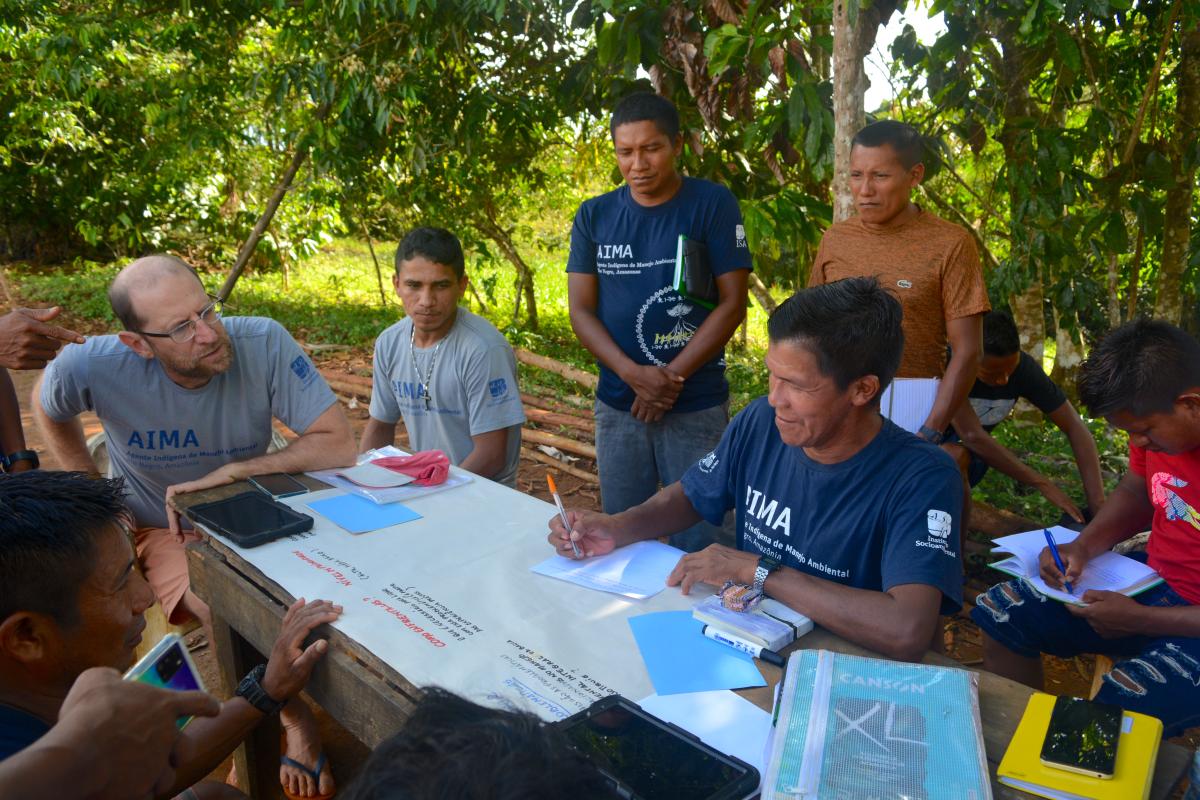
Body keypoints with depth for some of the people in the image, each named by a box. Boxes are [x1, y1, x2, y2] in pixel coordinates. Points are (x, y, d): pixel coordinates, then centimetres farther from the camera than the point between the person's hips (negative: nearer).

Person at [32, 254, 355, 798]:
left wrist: (225, 473, -29)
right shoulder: (91, 367, -23)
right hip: (166, 530, -1)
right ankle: (298, 721, 3)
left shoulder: (264, 343, -27)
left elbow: (340, 445, -28)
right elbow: (46, 406, 4)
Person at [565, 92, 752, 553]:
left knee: (696, 540, 5)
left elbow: (732, 303, -7)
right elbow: (581, 310, 1)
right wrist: (634, 374, -14)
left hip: (696, 407, -3)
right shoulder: (594, 216, 5)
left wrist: (672, 377, -13)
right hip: (617, 405, 3)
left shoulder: (713, 205, -4)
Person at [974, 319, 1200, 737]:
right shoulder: (1158, 420, -5)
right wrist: (1084, 546, -3)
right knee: (1000, 613, 3)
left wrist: (1139, 619, -21)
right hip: (1154, 580, 8)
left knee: (1115, 711, -32)